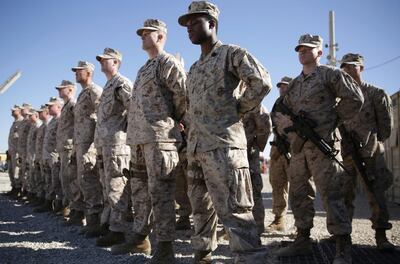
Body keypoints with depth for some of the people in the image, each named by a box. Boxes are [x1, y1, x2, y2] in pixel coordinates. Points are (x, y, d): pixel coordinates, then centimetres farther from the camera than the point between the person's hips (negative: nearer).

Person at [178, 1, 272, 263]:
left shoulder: (232, 54, -2)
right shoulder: (195, 68, 22)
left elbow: (262, 82, -16)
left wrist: (238, 109, -7)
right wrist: (190, 142, 17)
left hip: (223, 146, -8)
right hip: (195, 148, 9)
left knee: (234, 212, -10)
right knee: (201, 208, 16)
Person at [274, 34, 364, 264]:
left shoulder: (330, 75, 0)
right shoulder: (294, 84, 19)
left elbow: (355, 99, -5)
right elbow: (283, 111, 23)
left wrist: (334, 119, -4)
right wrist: (285, 122, 2)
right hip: (298, 147, 7)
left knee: (331, 195, -8)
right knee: (299, 195, 10)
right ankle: (303, 241, 22)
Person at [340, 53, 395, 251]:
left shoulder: (376, 94, 3)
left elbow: (386, 125, 1)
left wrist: (369, 143, -3)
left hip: (371, 153, -3)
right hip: (346, 152, 4)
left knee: (376, 192, -5)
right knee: (344, 194, 7)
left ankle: (381, 235, -1)